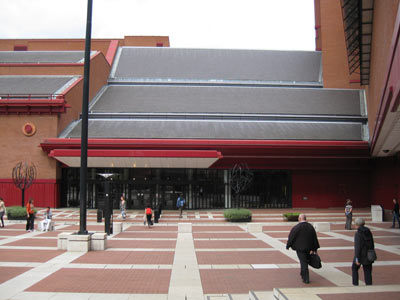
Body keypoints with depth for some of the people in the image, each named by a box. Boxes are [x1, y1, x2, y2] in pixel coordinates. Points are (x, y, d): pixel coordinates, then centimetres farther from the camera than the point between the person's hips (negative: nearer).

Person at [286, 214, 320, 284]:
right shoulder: (311, 227, 0)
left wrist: (288, 246, 5)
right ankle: (303, 274, 38)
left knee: (303, 262, 0)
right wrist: (315, 249, 10)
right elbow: (315, 238, 4)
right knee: (306, 261, 20)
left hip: (300, 247, -5)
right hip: (309, 248, 5)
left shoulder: (296, 228, -16)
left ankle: (306, 279, -2)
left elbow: (291, 238, -9)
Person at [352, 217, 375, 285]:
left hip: (360, 254, -5)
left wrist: (357, 259, -17)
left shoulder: (358, 233, -17)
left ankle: (355, 284, 20)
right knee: (367, 271, 11)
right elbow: (372, 244, 7)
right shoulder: (368, 232, 2)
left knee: (354, 268, 18)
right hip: (368, 254, 5)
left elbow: (357, 246, -20)